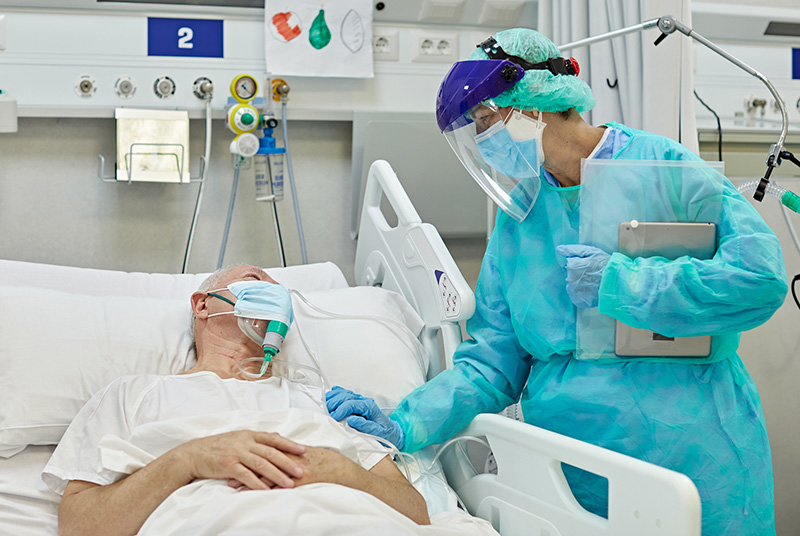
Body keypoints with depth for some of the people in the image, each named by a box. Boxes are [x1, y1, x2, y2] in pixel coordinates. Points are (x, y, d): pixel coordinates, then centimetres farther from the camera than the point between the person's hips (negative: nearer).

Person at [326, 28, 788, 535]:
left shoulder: (664, 166, -7)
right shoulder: (517, 214, 7)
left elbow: (760, 274, -17)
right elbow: (491, 361, 4)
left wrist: (616, 284, -16)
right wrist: (405, 426, -11)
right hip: (572, 470, 4)